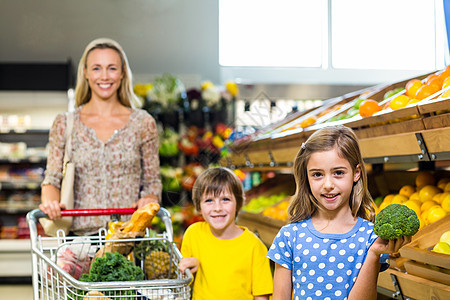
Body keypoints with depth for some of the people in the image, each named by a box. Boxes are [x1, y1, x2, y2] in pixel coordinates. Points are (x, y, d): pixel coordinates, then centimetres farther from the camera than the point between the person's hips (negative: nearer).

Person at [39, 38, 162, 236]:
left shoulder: (143, 123, 10)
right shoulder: (64, 124, 11)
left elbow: (152, 181, 13)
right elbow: (52, 179, 9)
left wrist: (149, 200, -8)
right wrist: (50, 202, -11)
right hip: (81, 233, 1)